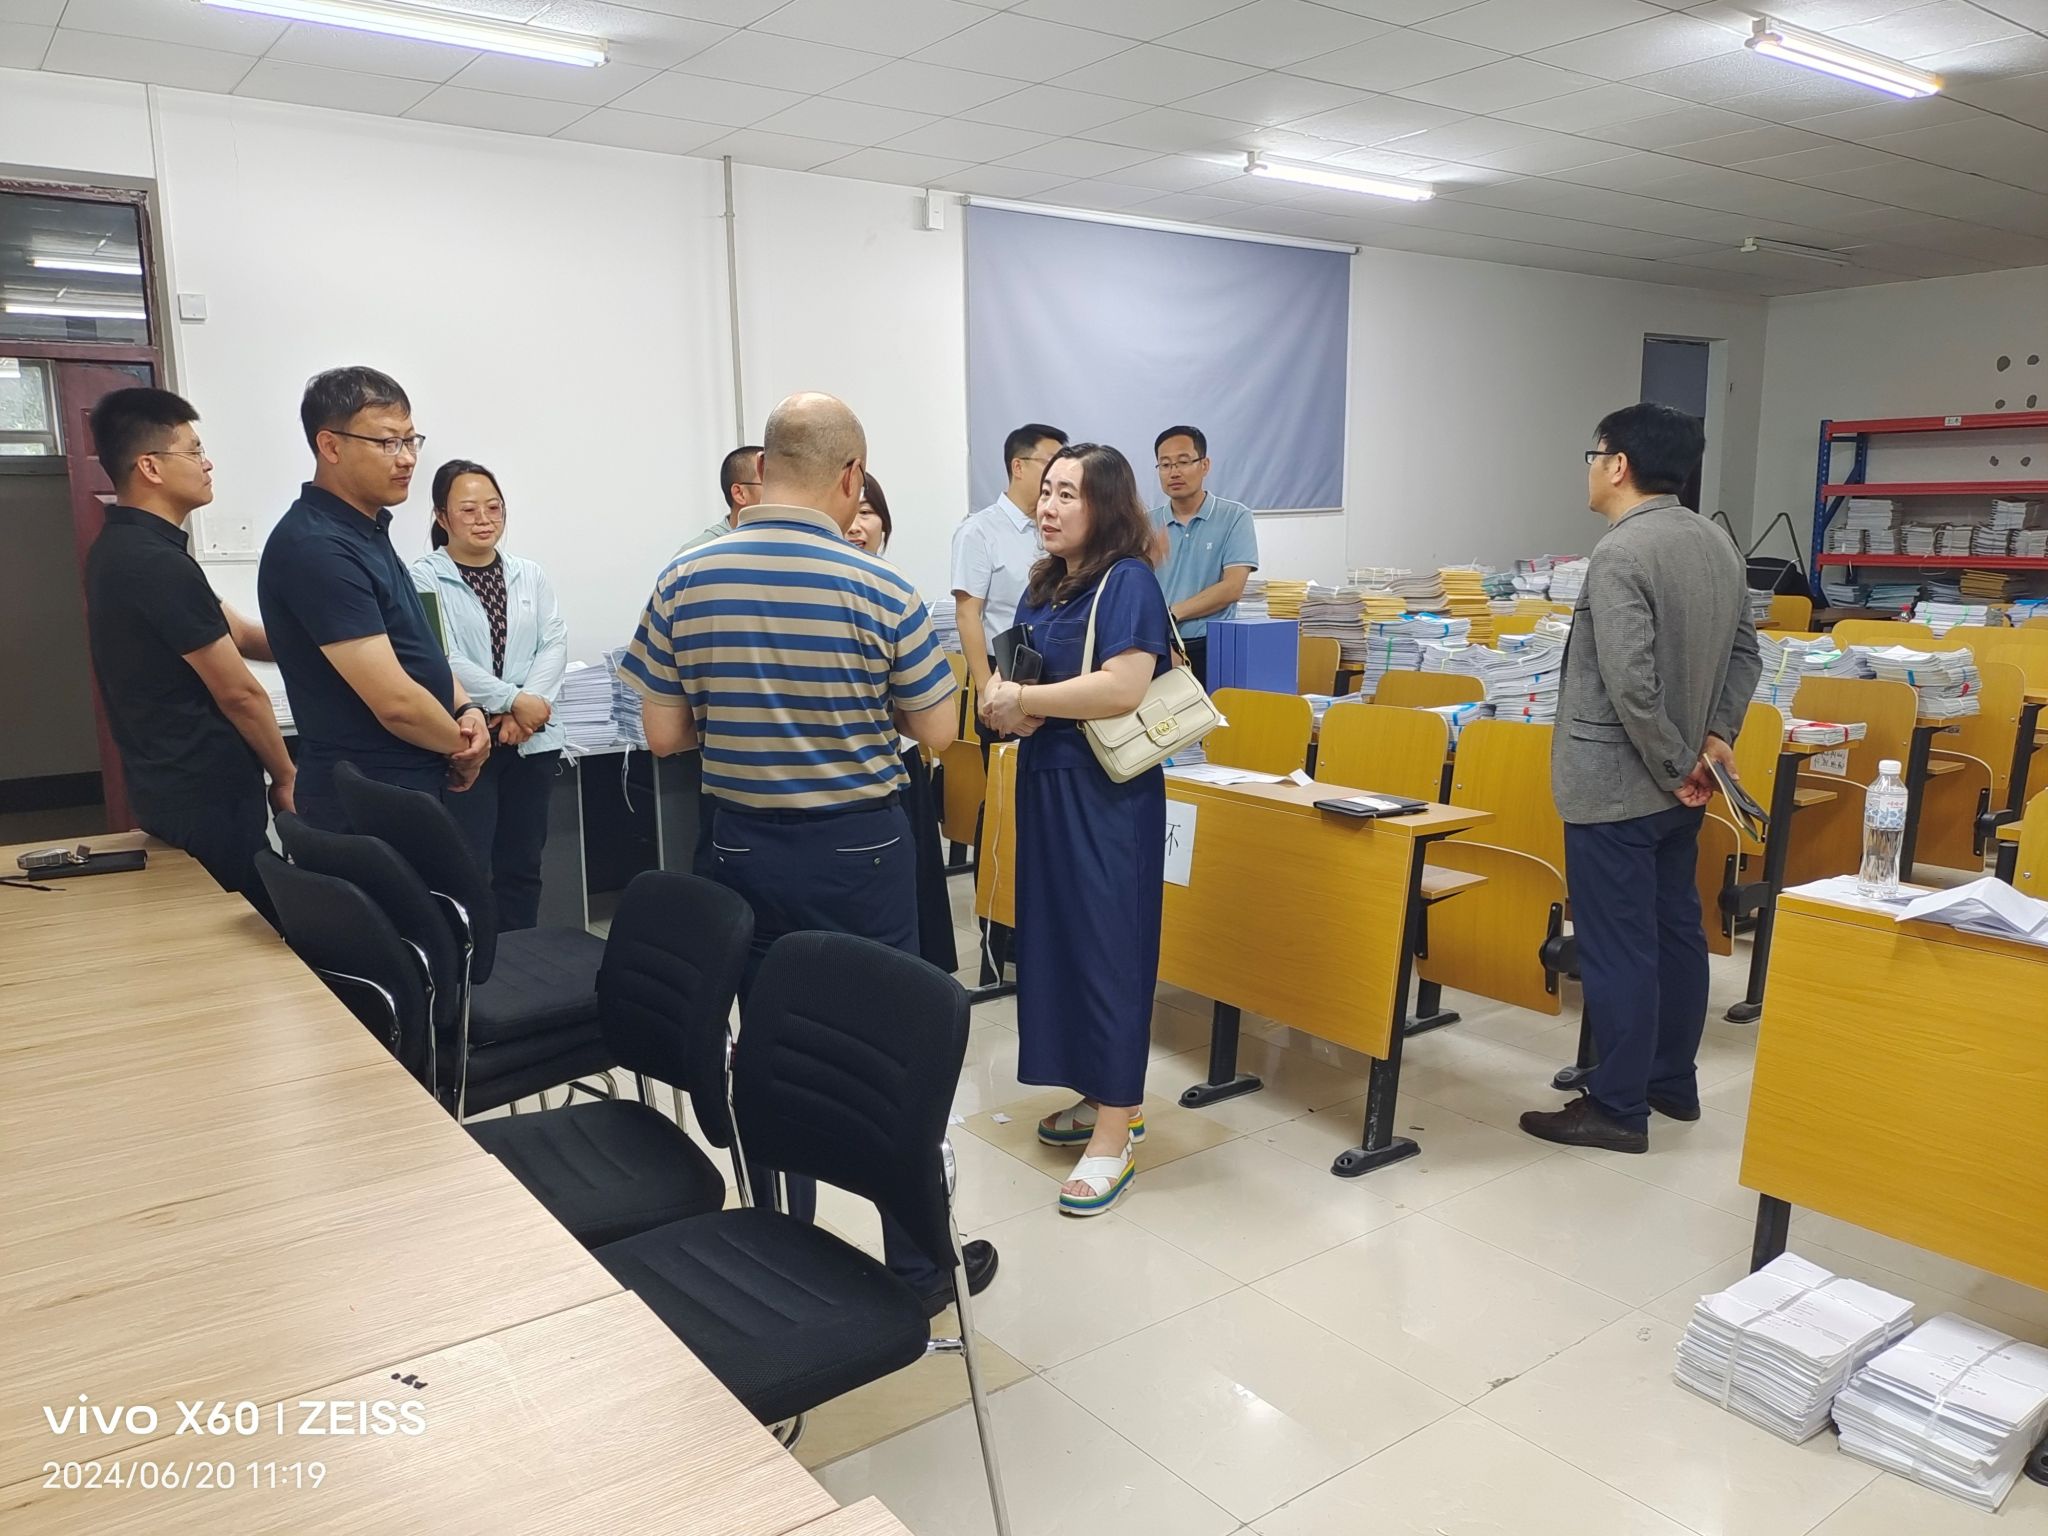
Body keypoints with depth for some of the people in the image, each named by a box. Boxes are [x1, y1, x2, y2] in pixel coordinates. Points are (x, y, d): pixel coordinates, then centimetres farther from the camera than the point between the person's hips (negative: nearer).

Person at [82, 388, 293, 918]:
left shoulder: (124, 547, 9)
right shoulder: (157, 564, -23)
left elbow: (237, 634, 12)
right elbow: (239, 693, -18)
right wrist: (286, 775, -4)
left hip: (171, 788, 10)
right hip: (205, 797, -10)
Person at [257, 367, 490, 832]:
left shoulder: (367, 529, 10)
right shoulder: (316, 548, -20)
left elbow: (416, 650, 18)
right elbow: (395, 700, -24)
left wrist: (466, 709, -1)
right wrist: (463, 745, -7)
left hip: (413, 787, 9)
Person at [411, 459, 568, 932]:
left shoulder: (531, 576, 11)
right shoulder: (425, 578, -3)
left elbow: (555, 644, 3)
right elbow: (443, 660, -12)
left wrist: (527, 706, -12)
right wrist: (514, 699, -18)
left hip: (531, 741, 4)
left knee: (522, 866, 11)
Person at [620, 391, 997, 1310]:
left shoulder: (684, 582, -5)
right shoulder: (879, 590, -14)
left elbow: (663, 735, -1)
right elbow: (936, 733, -5)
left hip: (744, 847, 3)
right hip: (859, 850, -3)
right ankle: (917, 1267, 23)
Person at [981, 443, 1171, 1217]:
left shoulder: (1127, 582, -11)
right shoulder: (1043, 585, 14)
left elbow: (1122, 687, -24)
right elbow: (1010, 671, 17)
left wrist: (1022, 702, -15)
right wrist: (1007, 706, -7)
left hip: (1107, 792, -8)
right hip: (1045, 782, 8)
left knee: (1106, 943, -4)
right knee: (1056, 936, 12)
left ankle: (1113, 1134, 5)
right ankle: (1109, 1095, 28)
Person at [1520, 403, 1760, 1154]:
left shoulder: (1621, 553, -20)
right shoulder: (1717, 543, 9)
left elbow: (1631, 683, -25)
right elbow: (1744, 652, 15)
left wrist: (1674, 765, -14)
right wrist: (1717, 735, 6)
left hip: (1616, 783, -9)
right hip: (1676, 780, 9)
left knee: (1615, 945, -1)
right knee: (1676, 928, 17)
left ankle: (1618, 1107, 8)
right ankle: (1673, 1082, 30)